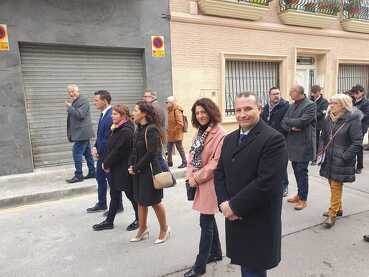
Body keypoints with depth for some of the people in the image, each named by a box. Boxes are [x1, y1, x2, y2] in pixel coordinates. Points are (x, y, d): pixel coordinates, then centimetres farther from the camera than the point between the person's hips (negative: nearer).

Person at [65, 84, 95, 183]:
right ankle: (92, 172, 20)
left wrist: (69, 107, -16)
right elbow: (73, 115, 21)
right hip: (82, 132, 10)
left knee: (77, 153, -8)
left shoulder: (83, 100, -11)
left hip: (82, 132, -10)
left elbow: (80, 115, -22)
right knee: (87, 153, 12)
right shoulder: (74, 101, 18)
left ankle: (78, 175, -1)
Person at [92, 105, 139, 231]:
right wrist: (105, 162, 5)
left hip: (124, 169, -9)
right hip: (116, 169, 9)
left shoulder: (126, 131, -20)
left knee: (130, 194, 5)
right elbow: (110, 147, 14)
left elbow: (118, 151, -22)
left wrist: (107, 164, -12)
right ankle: (109, 221, 28)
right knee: (114, 194, 16)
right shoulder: (116, 128, 11)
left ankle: (139, 220, 23)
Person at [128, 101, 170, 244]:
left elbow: (151, 153, -21)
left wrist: (136, 168, -14)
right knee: (141, 201, 15)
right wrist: (131, 165, -2)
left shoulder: (152, 129, -17)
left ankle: (164, 228, 26)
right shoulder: (138, 129, 8)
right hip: (138, 171, 8)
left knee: (154, 201, 5)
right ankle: (143, 229, 32)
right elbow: (135, 150, 11)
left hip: (150, 170, -8)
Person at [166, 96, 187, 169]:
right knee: (169, 149, 13)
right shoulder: (169, 111, 10)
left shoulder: (177, 111, -17)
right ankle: (169, 162, 26)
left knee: (180, 148, 1)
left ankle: (184, 162, 14)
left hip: (177, 134, -9)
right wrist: (168, 130, 12)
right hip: (170, 135, 9)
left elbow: (180, 124, -21)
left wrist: (173, 131, -17)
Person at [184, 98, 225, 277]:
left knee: (205, 222, 1)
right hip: (198, 182, 8)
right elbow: (192, 156, 11)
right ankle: (216, 252, 38)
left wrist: (197, 178, -15)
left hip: (210, 183, -8)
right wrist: (190, 175, -3)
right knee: (209, 219, 20)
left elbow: (216, 162, -21)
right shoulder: (199, 132, 11)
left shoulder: (219, 134, -16)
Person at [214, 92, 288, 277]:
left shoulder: (273, 139, -16)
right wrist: (224, 203, -8)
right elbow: (219, 173, 7)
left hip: (259, 222, -6)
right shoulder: (229, 139, 8)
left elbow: (267, 181, -23)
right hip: (234, 218, 6)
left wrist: (234, 206, -18)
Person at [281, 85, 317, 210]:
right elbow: (283, 123, 5)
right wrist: (291, 128, -15)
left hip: (304, 144, -7)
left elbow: (301, 122, -22)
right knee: (296, 171, 15)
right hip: (292, 143, 7)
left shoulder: (310, 105, -11)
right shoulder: (292, 105, 12)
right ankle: (299, 194, 31)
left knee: (302, 172, 0)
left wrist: (287, 121, -7)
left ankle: (303, 199, 13)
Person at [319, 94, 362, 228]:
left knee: (336, 186, -2)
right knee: (333, 184, 15)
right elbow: (323, 136, 16)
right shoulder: (328, 119, 7)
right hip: (329, 159, 6)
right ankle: (338, 208, 32)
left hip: (342, 161, -6)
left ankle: (332, 214, 9)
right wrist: (322, 149, 2)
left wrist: (345, 157, -18)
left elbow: (357, 142, -13)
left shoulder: (352, 119, -11)